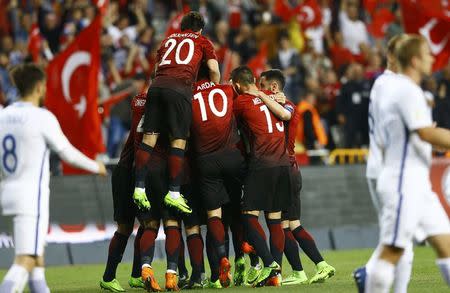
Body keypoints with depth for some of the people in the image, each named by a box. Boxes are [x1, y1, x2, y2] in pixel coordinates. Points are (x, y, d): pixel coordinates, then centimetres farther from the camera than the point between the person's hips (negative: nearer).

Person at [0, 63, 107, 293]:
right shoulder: (43, 118, -12)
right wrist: (96, 167, 10)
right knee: (25, 261, -10)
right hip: (32, 196, -7)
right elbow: (68, 153, -6)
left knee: (37, 255, 20)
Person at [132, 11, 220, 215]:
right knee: (179, 140, -4)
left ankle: (139, 188, -3)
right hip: (180, 88, -4)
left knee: (150, 136, 1)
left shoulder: (168, 40, 31)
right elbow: (214, 70, 11)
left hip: (157, 85, 4)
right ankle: (173, 193, -8)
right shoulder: (202, 41, 20)